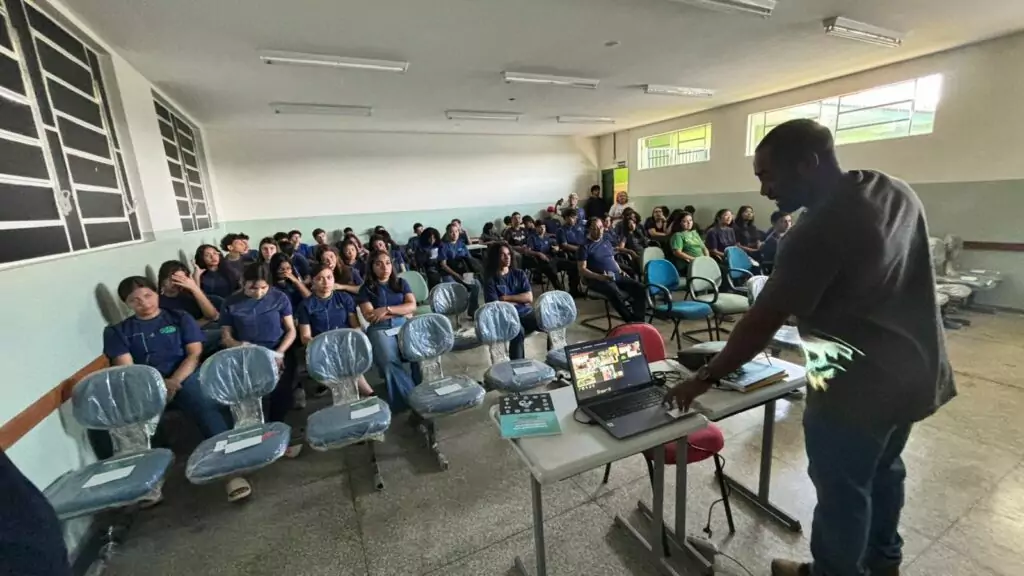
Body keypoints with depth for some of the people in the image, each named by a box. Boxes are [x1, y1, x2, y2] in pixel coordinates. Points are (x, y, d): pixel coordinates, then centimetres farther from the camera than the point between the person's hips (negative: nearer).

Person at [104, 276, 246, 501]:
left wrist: (174, 382, -12)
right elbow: (126, 368, 4)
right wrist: (159, 384, -14)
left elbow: (195, 353, 6)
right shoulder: (118, 331, 17)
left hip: (185, 376, -2)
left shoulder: (180, 318, 15)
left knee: (208, 409, -31)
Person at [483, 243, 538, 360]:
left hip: (527, 313, 4)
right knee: (518, 331, -37)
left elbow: (529, 297, 1)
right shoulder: (490, 279, 0)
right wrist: (520, 300, -3)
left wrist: (506, 298, -5)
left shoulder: (519, 273, 12)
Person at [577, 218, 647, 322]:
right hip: (597, 280, -6)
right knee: (615, 293, -38)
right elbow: (582, 270, -6)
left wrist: (620, 271, 7)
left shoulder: (606, 242, 21)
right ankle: (631, 321, -27)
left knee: (640, 288, -16)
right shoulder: (585, 247, 1)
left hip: (616, 276, 7)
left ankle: (639, 320, -20)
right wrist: (599, 276, -20)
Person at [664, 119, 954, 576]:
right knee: (882, 470, 28)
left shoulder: (819, 229, -27)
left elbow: (760, 323, -26)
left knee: (841, 490, 12)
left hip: (858, 386, -9)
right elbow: (890, 285, 12)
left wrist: (703, 379, -18)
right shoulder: (895, 190, 1)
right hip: (915, 370, 9)